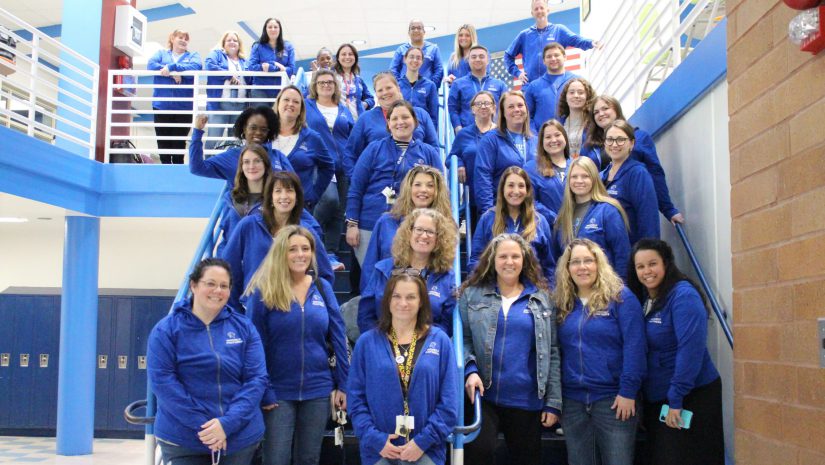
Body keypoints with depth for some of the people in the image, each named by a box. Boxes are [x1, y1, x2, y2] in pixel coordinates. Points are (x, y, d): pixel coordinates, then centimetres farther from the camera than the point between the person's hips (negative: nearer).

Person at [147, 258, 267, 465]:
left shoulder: (244, 327, 3)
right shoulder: (166, 329, -3)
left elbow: (256, 378, -4)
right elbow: (162, 380, -12)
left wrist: (227, 424, -16)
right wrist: (203, 425, -17)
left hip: (240, 437, 2)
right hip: (182, 440, -2)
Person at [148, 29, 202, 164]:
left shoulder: (193, 55, 14)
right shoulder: (161, 53, 16)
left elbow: (195, 68, -9)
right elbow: (151, 65, -4)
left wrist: (171, 67, -13)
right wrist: (172, 73, -15)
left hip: (184, 106, -1)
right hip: (162, 104, 1)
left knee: (179, 142, 1)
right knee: (163, 140, 3)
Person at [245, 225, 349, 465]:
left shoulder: (323, 288, 2)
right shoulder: (263, 291, -8)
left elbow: (338, 338, 4)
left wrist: (343, 384, 1)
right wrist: (261, 392, -11)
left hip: (318, 389, 3)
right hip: (278, 392, -3)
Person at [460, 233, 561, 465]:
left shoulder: (541, 299, 8)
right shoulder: (472, 294, 5)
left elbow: (552, 352, 7)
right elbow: (462, 339, 1)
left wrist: (554, 402, 2)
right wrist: (470, 370, -18)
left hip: (527, 400, 2)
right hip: (483, 396, -2)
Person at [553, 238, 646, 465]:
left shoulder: (621, 298, -4)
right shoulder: (562, 303, 10)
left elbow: (634, 346, -10)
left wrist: (628, 391, -16)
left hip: (613, 399, -4)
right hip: (572, 401, 4)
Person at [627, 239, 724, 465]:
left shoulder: (683, 295, -16)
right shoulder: (643, 299, 8)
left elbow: (691, 350, -23)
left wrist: (676, 399, -23)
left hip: (691, 396, -8)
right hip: (656, 397, 8)